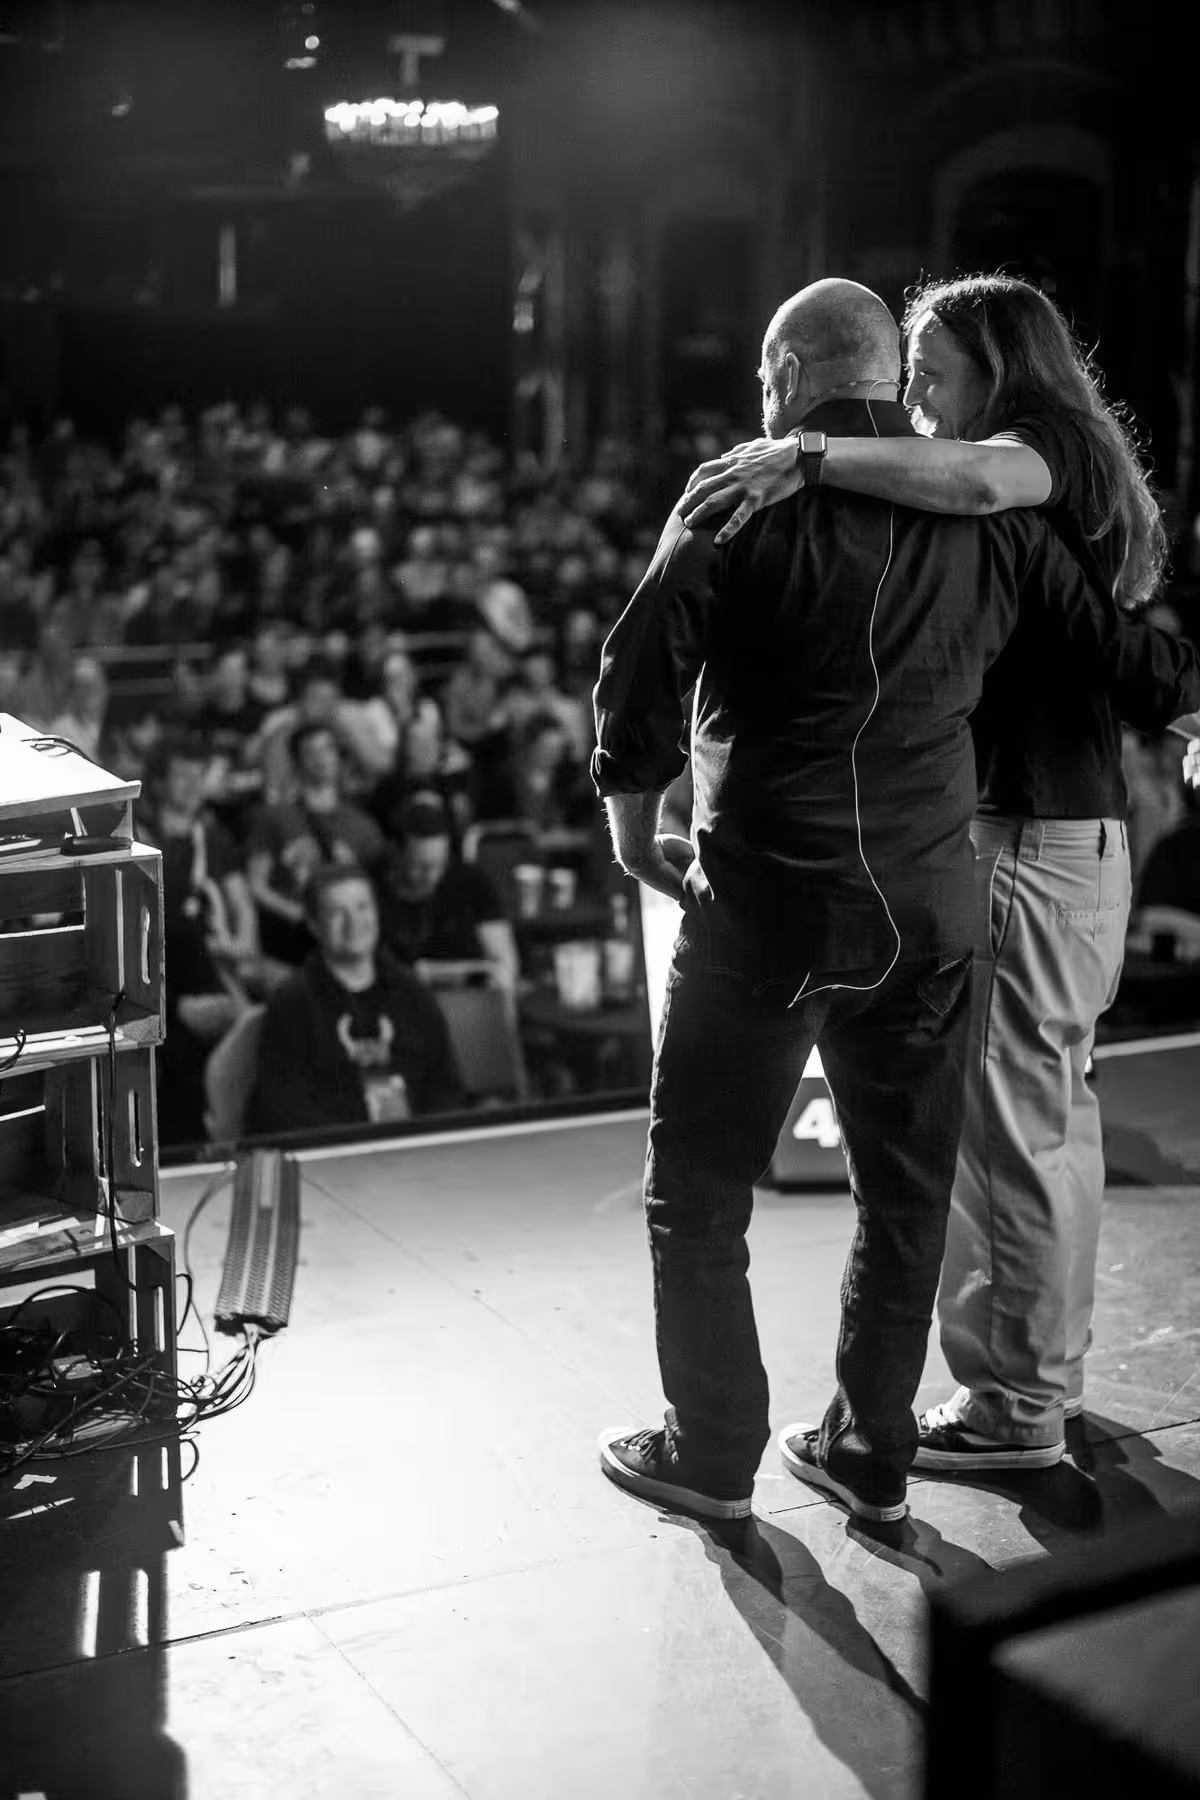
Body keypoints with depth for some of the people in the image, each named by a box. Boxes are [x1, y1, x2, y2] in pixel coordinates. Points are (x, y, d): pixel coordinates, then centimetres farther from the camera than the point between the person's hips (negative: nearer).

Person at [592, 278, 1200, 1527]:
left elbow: (640, 671, -9)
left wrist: (635, 834, 4)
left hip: (763, 900, -3)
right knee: (906, 1191, 16)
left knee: (699, 1190, 11)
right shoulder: (986, 509, 4)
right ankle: (871, 1455, 25)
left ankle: (712, 1455, 19)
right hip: (927, 902, 4)